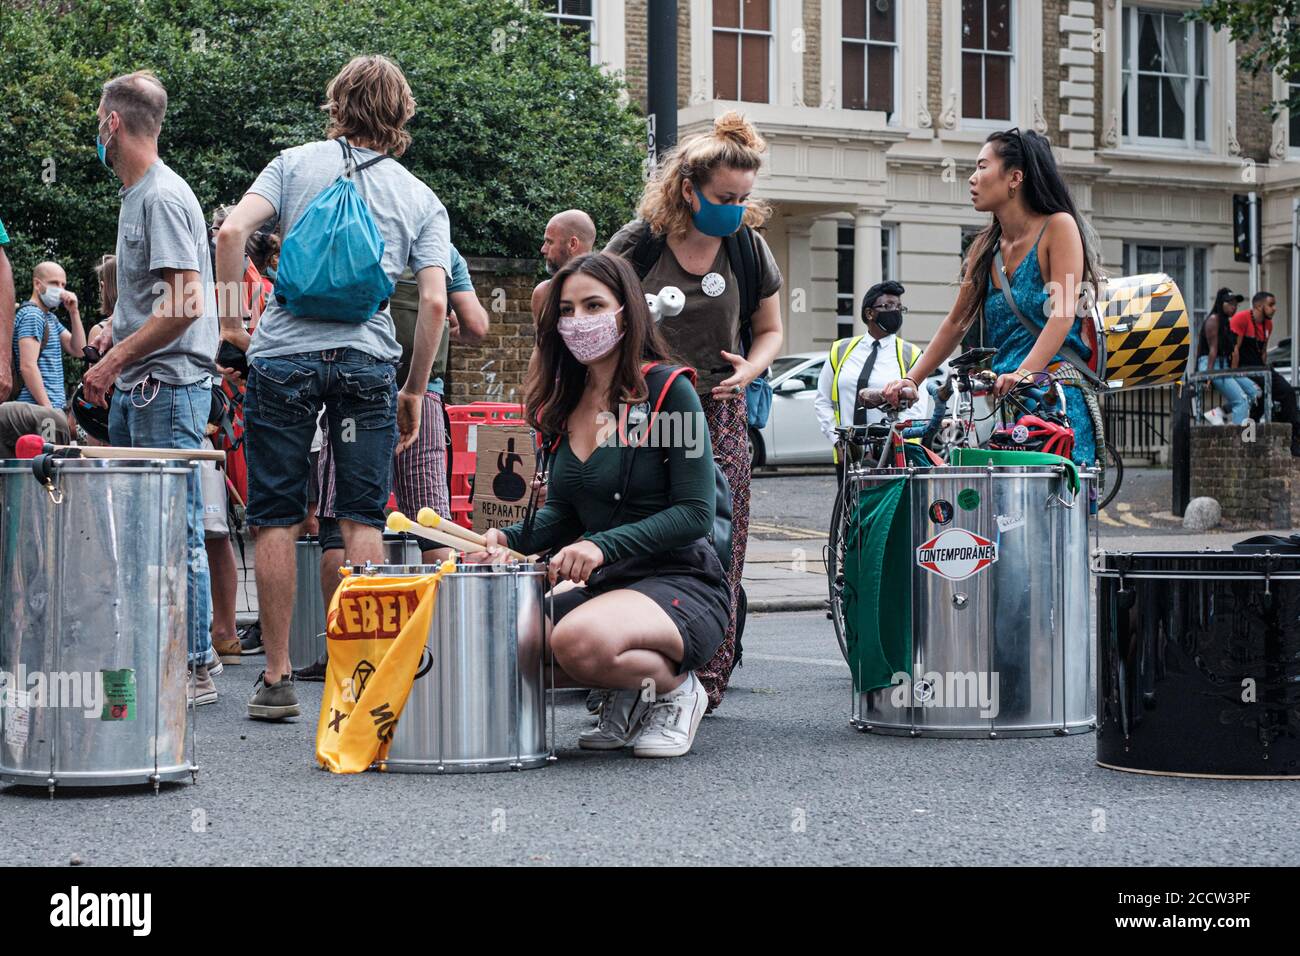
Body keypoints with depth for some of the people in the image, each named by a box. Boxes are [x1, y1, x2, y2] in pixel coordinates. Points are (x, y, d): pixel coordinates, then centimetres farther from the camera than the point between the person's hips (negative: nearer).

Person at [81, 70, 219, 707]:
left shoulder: (163, 198, -13)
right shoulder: (135, 195, 18)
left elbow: (185, 307, -21)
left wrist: (115, 361, -18)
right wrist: (116, 327, 12)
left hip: (169, 387, -10)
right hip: (135, 391, 10)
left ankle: (196, 670, -6)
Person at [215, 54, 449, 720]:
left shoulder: (297, 162, 9)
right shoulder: (422, 199, 11)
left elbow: (233, 230, -6)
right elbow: (434, 303, 1)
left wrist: (231, 318, 4)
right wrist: (414, 391, 10)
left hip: (283, 356, -1)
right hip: (367, 363, 1)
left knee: (276, 520, 4)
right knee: (362, 519, 7)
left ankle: (277, 677, 6)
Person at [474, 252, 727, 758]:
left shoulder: (669, 390, -10)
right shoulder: (563, 405, 11)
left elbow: (694, 513, -15)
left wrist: (604, 544, -26)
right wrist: (509, 538, -5)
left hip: (681, 584, -7)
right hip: (604, 585, 7)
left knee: (580, 640, -36)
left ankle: (677, 688, -5)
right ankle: (627, 693, 7)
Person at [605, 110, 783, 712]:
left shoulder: (748, 250, 2)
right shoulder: (639, 245, -6)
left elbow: (770, 330, 16)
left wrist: (749, 368, -4)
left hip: (718, 416, 2)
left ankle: (706, 680, 4)